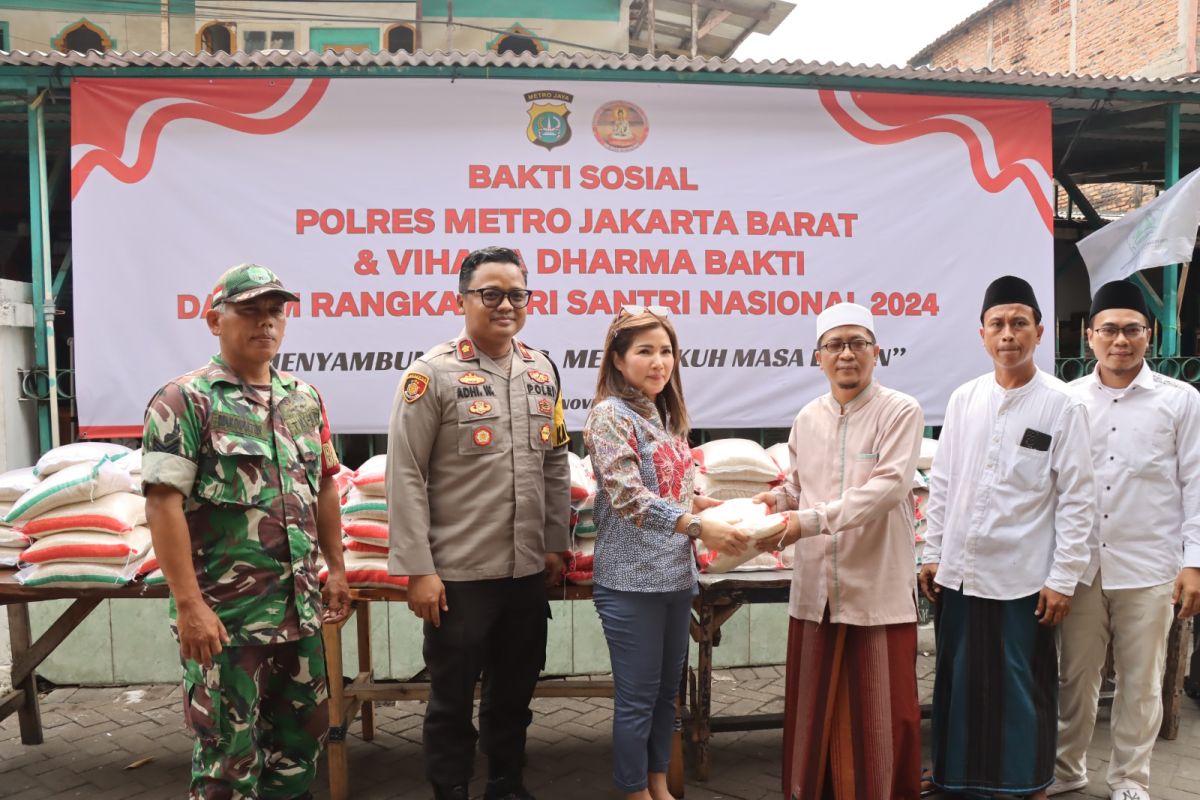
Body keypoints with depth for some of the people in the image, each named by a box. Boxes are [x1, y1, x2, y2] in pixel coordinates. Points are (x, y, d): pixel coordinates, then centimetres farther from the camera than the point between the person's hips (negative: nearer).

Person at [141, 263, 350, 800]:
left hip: (300, 610, 6)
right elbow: (163, 504, -15)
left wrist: (336, 569, 13)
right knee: (229, 754, 6)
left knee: (301, 735, 17)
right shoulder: (184, 401, -10)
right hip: (225, 614, -6)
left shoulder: (304, 399, 9)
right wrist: (189, 605, -19)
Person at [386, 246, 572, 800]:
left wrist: (556, 543, 10)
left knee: (514, 691, 18)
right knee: (452, 697, 11)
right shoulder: (433, 373, -10)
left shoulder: (542, 370, 6)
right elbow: (405, 476, -12)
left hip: (528, 569, 5)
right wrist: (418, 569, -14)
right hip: (458, 573, -5)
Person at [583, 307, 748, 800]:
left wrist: (714, 505, 1)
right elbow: (628, 497, -23)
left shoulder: (667, 415, 11)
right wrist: (699, 528, -29)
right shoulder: (610, 414, -12)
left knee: (667, 690, 17)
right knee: (637, 696, 4)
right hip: (632, 579, -7)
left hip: (676, 574, 7)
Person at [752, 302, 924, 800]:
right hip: (816, 588, 5)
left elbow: (889, 486, -17)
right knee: (814, 706, 11)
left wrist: (810, 520, -24)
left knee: (877, 710, 4)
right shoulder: (807, 419, 11)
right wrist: (776, 501, -4)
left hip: (877, 587, -4)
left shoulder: (901, 412, -6)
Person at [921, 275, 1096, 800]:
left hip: (1022, 577, -4)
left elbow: (1077, 499, -7)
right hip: (960, 573, 4)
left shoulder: (1062, 406, -6)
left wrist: (1063, 579, -9)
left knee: (1023, 689, 8)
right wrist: (933, 555, 7)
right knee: (960, 683, 13)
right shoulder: (963, 399, 5)